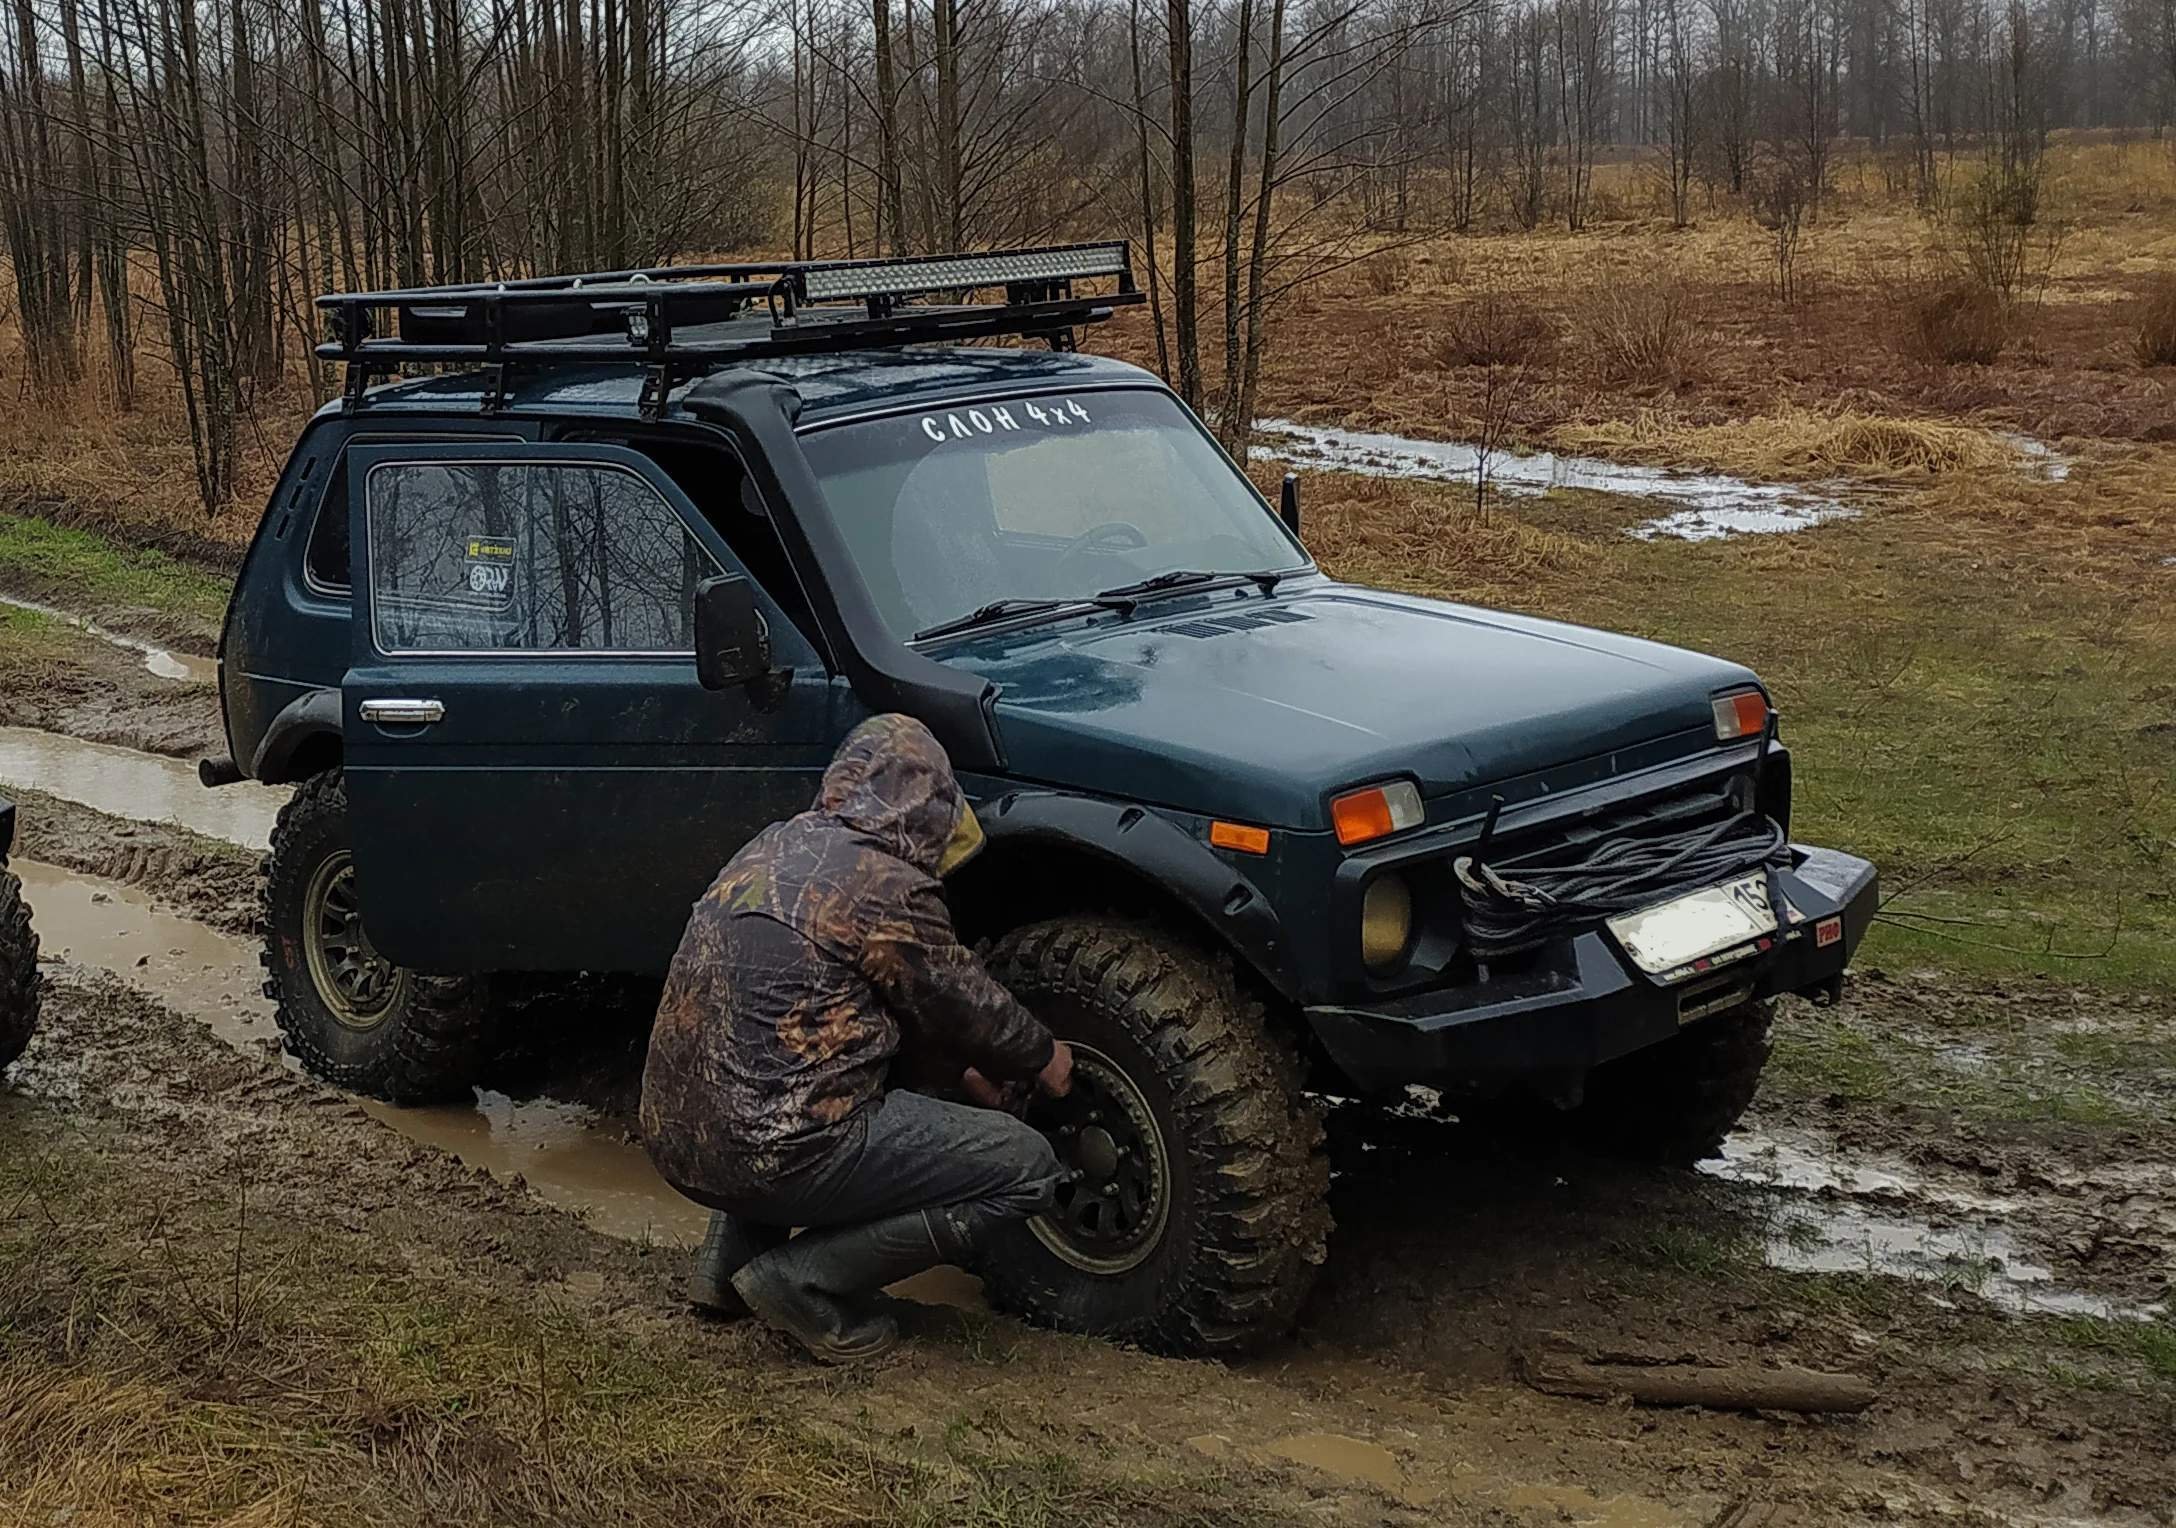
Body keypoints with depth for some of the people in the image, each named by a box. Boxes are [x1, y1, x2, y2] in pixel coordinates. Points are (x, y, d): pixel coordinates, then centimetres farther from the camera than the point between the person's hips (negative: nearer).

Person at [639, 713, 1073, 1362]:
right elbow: (962, 1003, 2)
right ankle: (805, 1281, -3)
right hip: (767, 1155, -9)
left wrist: (964, 1070, 29)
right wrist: (1043, 1056, 21)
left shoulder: (779, 843, 13)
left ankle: (733, 1248, 21)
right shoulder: (889, 887, -13)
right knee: (1025, 1167, -1)